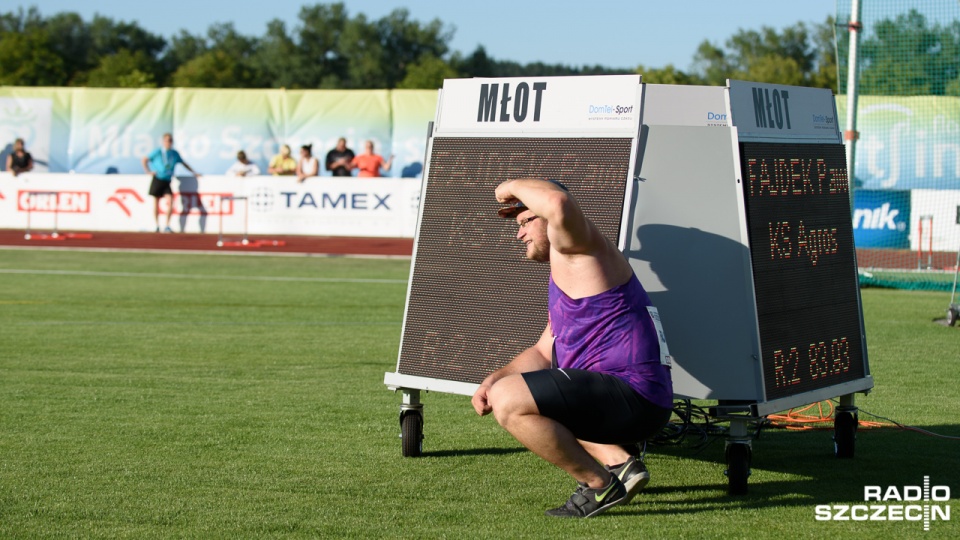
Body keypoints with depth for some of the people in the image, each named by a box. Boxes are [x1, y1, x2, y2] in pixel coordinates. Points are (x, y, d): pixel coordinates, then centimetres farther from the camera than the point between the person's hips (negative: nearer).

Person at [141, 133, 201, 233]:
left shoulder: (174, 154, 5)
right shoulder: (158, 152, -5)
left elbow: (183, 163, 19)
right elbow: (145, 160, 3)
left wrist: (194, 172, 19)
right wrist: (147, 171, -3)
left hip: (167, 181, 2)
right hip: (157, 180, -2)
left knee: (170, 201, -15)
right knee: (156, 203, 5)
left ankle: (167, 226, -10)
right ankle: (157, 226, 19)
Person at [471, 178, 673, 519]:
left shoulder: (577, 250, -6)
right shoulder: (565, 274, 25)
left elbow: (558, 202, -29)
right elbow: (544, 352, 27)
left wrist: (513, 187, -9)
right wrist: (497, 378, 9)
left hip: (633, 397, -11)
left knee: (508, 401, -20)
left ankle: (599, 485, -9)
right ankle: (619, 463, 12)